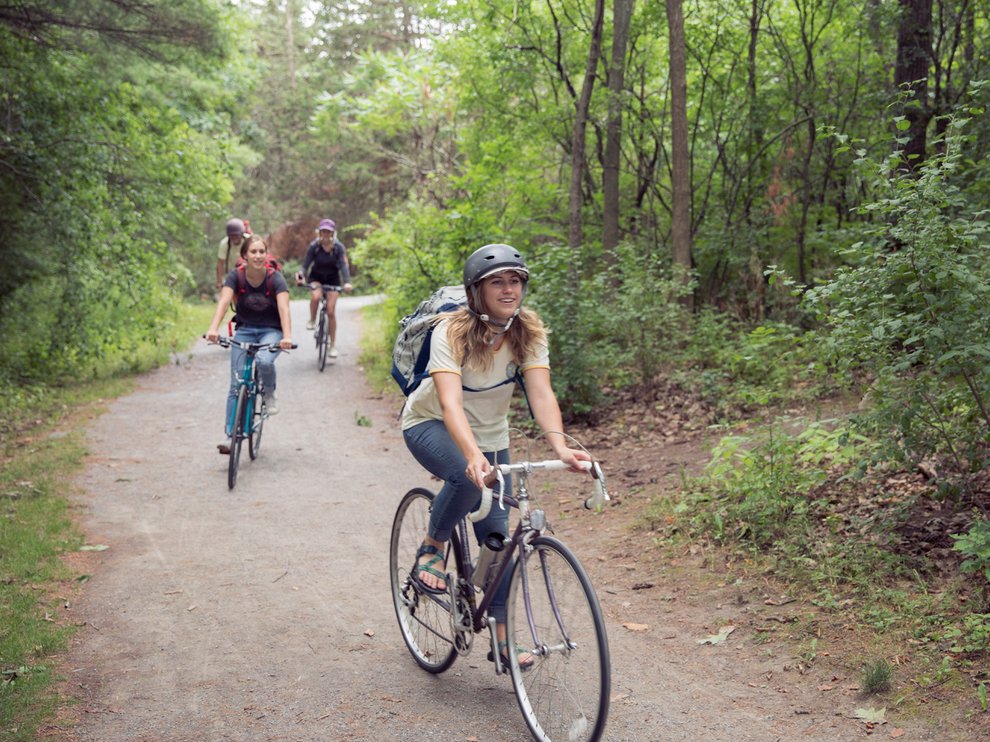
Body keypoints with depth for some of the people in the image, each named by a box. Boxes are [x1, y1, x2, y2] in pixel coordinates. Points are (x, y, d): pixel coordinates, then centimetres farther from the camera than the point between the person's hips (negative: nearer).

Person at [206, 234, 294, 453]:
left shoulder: (275, 279, -16)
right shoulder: (235, 276, -12)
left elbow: (283, 308, -30)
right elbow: (224, 301, -27)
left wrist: (287, 336, -47)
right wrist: (214, 328, -45)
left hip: (271, 330, -2)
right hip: (244, 330, 2)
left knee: (264, 361, -35)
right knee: (237, 384, -7)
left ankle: (270, 393, -2)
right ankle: (230, 434, -3)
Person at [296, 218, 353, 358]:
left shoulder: (339, 247, -16)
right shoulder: (314, 246, -15)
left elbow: (343, 265, -25)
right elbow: (306, 264, -19)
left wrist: (347, 282, -41)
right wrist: (301, 276, -40)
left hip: (332, 279, 0)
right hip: (316, 277, 0)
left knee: (331, 312, -6)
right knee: (315, 296, -34)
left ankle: (333, 345, 6)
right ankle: (312, 320, -6)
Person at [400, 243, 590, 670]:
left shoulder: (529, 332, -16)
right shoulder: (453, 331, -28)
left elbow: (541, 394, -27)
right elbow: (450, 401, -41)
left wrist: (560, 446, -45)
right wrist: (473, 455, -58)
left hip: (491, 434, 4)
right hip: (430, 425, -4)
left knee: (497, 535, -2)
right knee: (468, 477, -36)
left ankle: (501, 638, 11)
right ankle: (431, 551, -9)